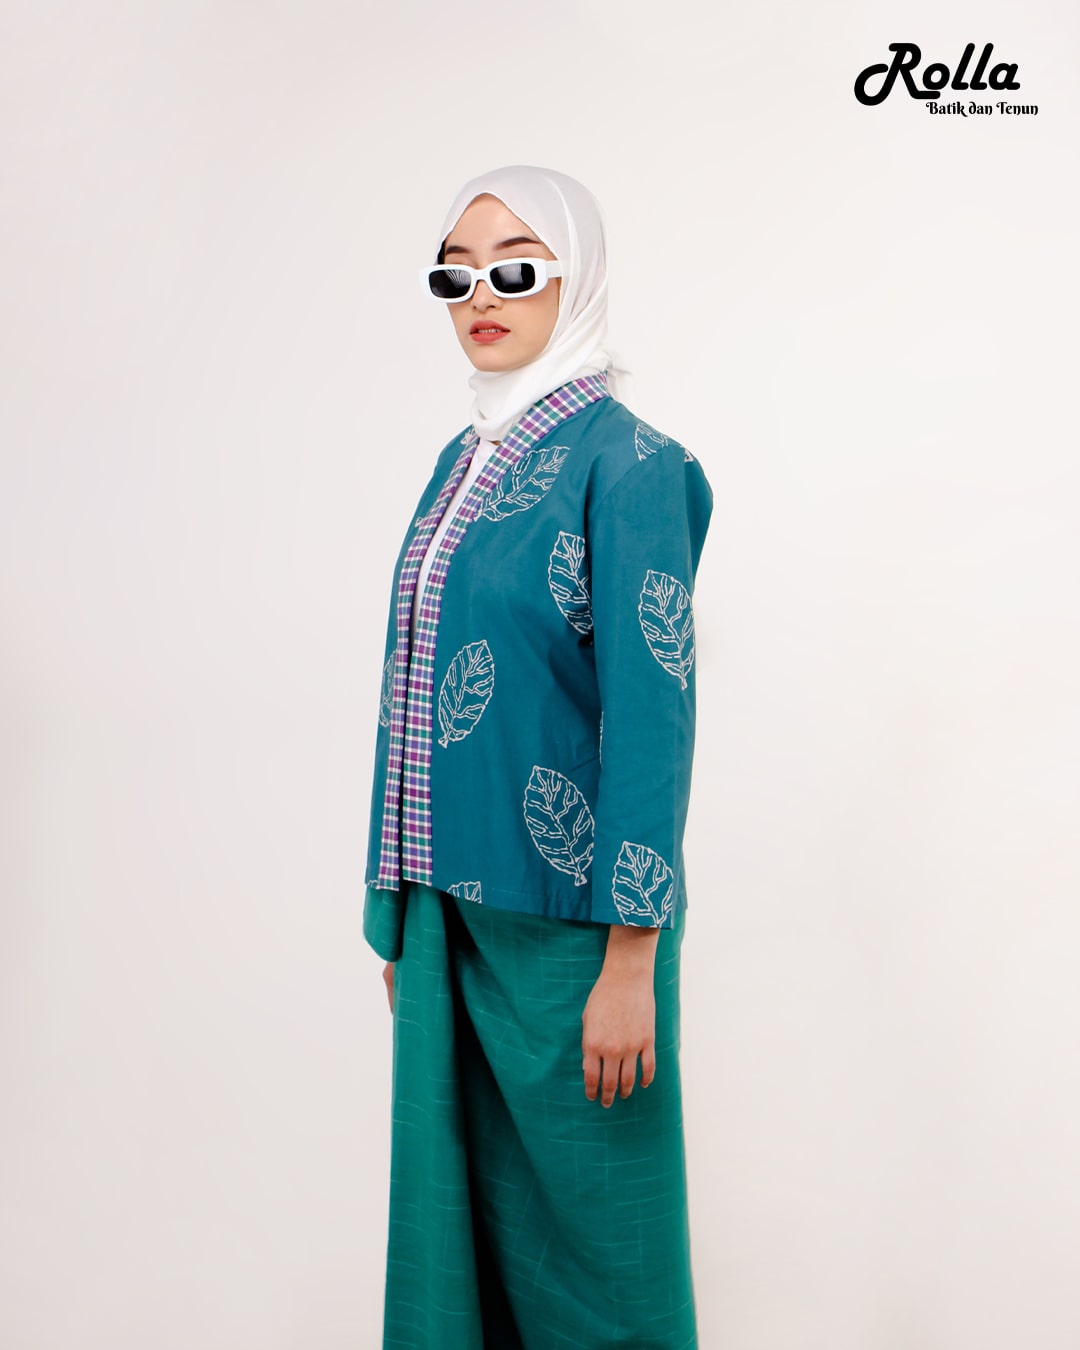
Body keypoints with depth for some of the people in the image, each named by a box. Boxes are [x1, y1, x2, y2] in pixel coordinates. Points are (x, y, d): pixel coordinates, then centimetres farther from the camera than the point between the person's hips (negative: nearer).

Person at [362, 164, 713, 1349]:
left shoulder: (623, 461, -11)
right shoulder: (462, 462, 11)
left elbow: (650, 715, -16)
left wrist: (630, 962, -17)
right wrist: (400, 918, 15)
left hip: (566, 914, -7)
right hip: (449, 907, 7)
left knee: (580, 1216, 9)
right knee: (454, 1190, 18)